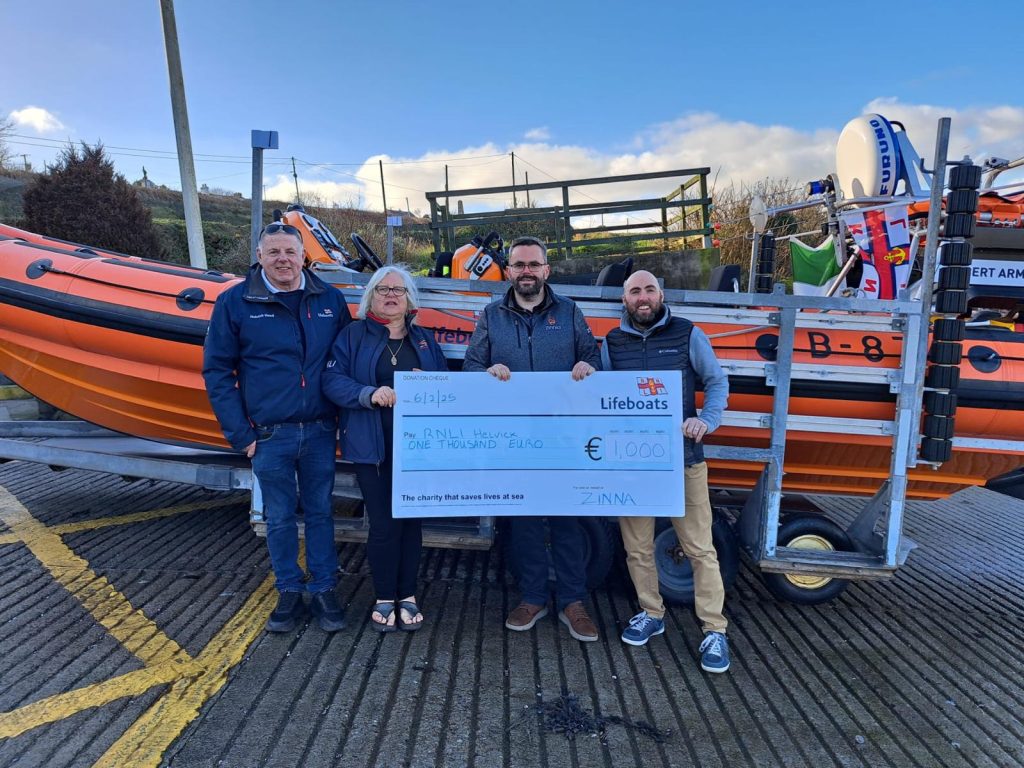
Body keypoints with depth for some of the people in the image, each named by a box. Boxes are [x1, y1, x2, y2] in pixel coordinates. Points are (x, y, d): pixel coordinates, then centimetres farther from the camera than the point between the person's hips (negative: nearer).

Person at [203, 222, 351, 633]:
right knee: (279, 518, 10)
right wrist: (241, 434, -5)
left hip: (320, 431, 2)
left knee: (320, 512, 11)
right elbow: (216, 370, -1)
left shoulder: (330, 299, 4)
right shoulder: (234, 302, -2)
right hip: (269, 436, -1)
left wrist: (344, 421, 5)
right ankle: (289, 593, 26)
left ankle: (324, 591, 25)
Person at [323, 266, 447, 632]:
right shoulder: (353, 335, 4)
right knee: (383, 525, 0)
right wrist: (369, 394, -23)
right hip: (373, 448, -3)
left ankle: (407, 596, 23)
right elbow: (332, 379, -7)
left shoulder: (425, 339, 14)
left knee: (411, 521, 9)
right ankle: (384, 598, 18)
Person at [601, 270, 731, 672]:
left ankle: (714, 630, 14)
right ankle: (651, 613, 31)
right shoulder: (612, 343, 7)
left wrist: (707, 419, -10)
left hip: (682, 458, -2)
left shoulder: (688, 335, 0)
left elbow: (717, 381, 7)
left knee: (700, 547, 1)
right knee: (637, 547, 11)